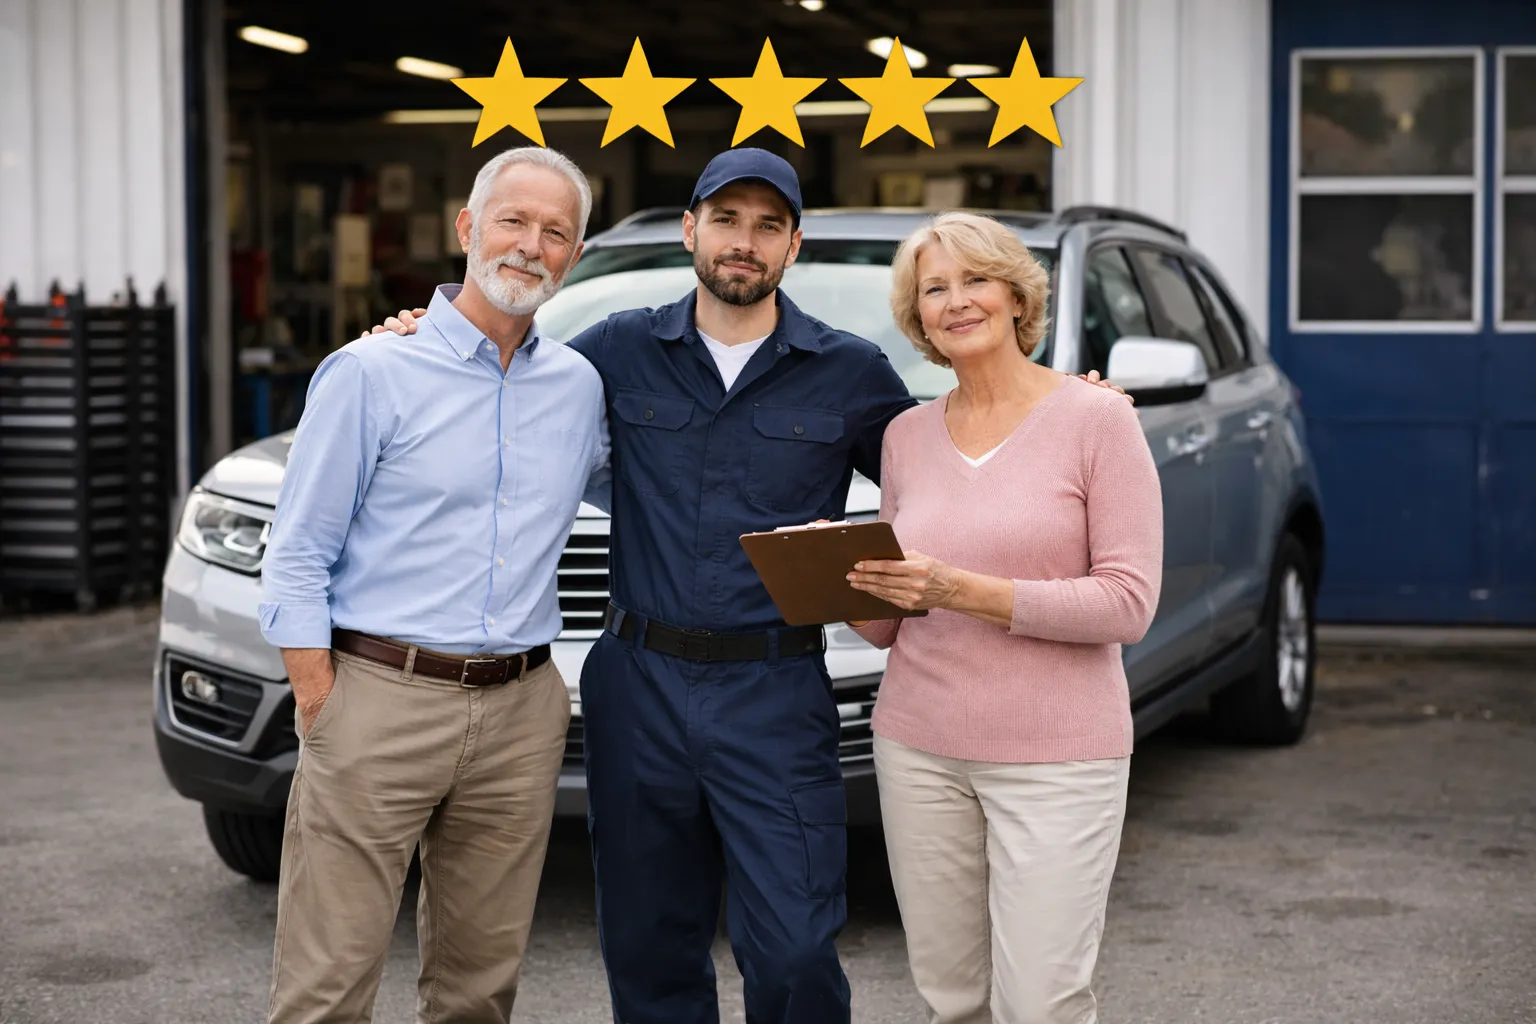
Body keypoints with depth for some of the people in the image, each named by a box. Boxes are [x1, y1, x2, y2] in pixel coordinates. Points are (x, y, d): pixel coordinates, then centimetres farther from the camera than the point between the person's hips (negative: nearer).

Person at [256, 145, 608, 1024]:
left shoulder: (581, 387, 11)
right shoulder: (372, 372, -3)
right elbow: (298, 560, -4)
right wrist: (322, 717, -10)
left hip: (521, 714, 5)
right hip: (381, 696, -4)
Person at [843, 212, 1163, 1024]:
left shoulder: (1096, 420, -4)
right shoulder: (907, 435, 10)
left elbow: (1128, 604, -12)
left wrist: (965, 592, -20)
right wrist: (850, 584, -8)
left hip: (1058, 753, -4)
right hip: (920, 749, 4)